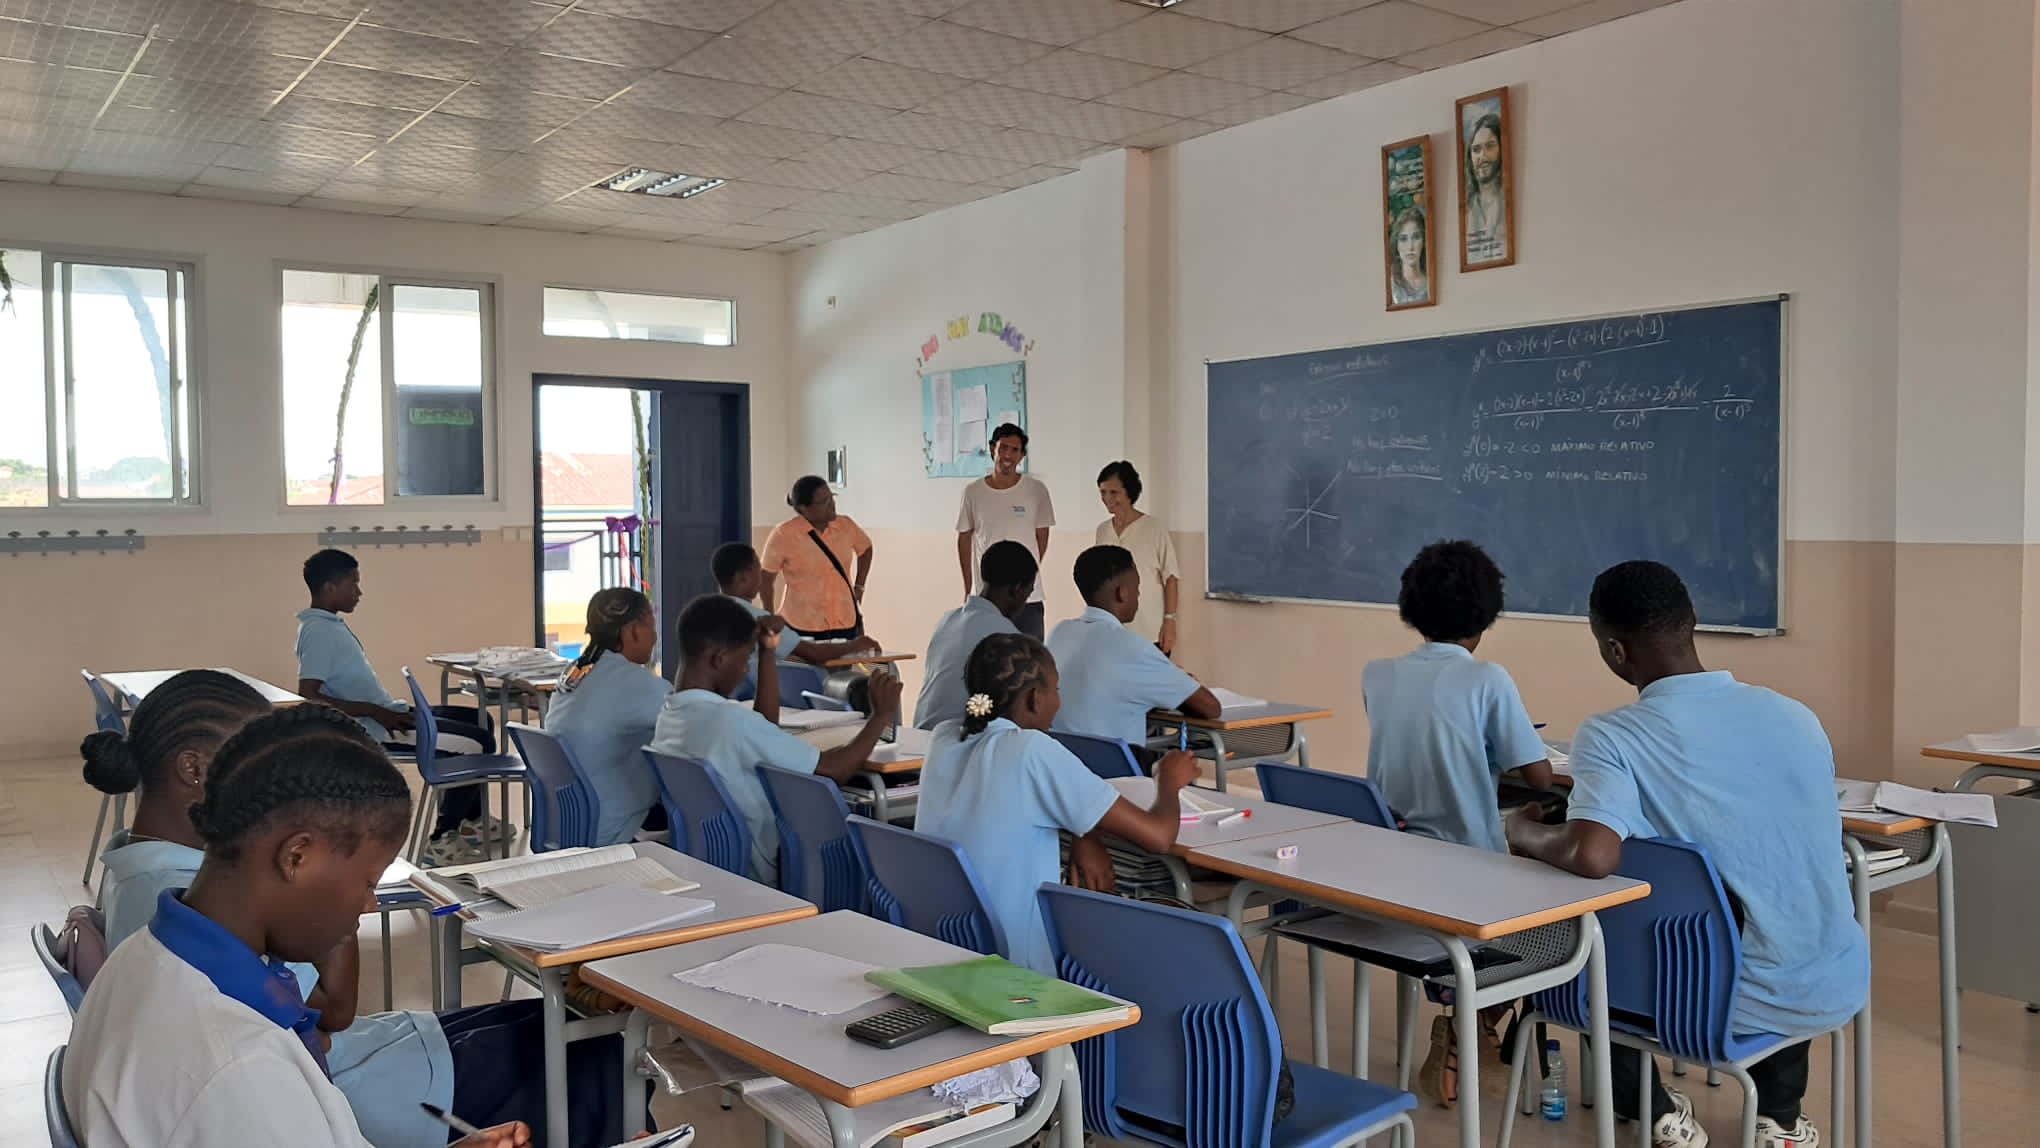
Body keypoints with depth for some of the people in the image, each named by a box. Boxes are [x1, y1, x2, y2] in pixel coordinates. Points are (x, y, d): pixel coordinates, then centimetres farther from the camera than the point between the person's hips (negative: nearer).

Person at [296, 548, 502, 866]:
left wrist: (392, 709, 11)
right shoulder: (319, 632, -18)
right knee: (479, 744, -13)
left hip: (387, 715, 10)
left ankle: (471, 820, 25)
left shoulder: (331, 624, 12)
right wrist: (376, 711, -25)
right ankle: (443, 838, -5)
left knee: (478, 719, 17)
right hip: (376, 732, -10)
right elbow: (307, 697, -27)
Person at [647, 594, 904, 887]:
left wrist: (767, 653, 10)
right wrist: (882, 714, -7)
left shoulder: (668, 715, 0)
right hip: (766, 876, -8)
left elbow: (765, 732, 15)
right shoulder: (731, 720, -27)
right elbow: (836, 769, -22)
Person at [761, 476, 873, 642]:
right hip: (803, 627, -4)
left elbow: (866, 549, 22)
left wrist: (859, 587, 14)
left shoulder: (846, 525, 0)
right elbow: (766, 579, 0)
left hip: (847, 623, 4)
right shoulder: (784, 534, -10)